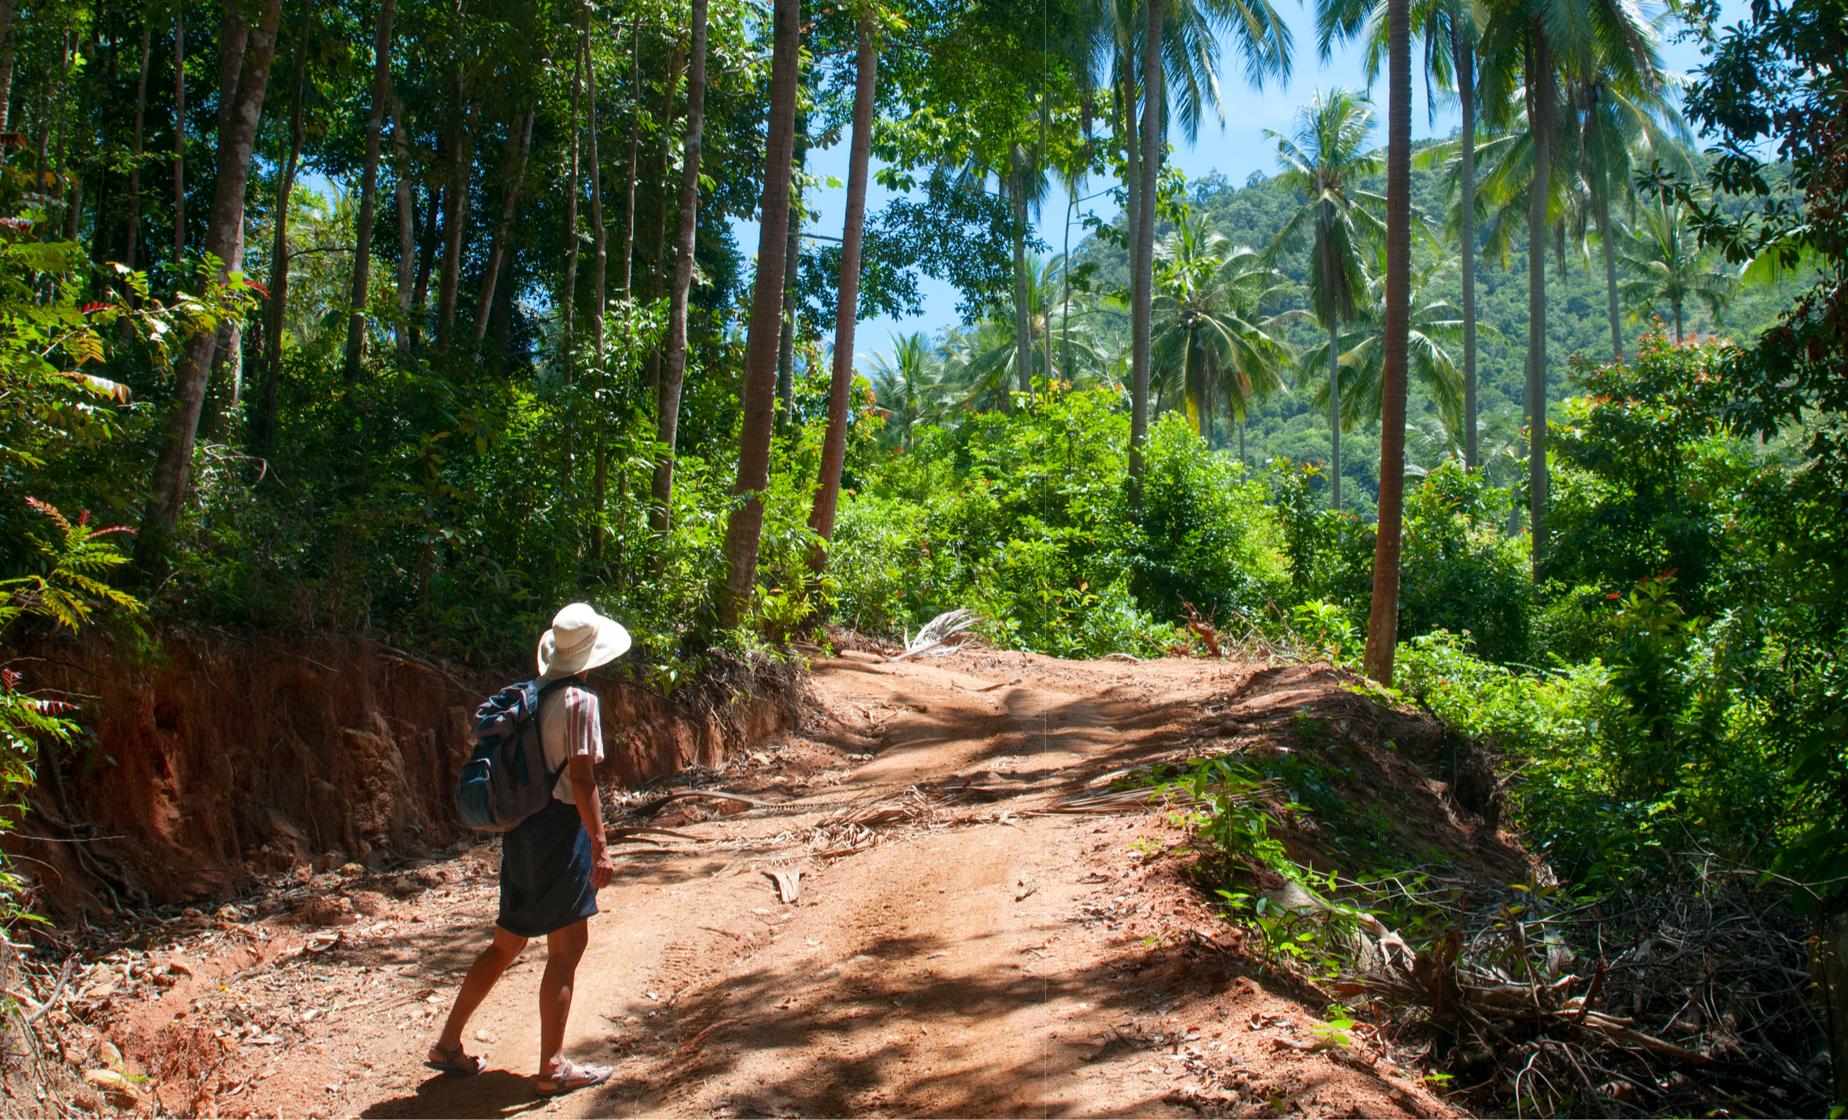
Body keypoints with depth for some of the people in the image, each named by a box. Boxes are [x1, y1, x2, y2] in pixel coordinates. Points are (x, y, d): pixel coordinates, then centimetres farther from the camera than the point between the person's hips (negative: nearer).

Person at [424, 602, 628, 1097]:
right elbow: (581, 779, -18)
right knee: (566, 948, 2)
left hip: (524, 828, 8)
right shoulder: (579, 701, -14)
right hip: (561, 830, -8)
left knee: (507, 942, 19)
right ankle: (553, 1067, 8)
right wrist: (600, 846, -17)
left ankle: (449, 1044, 26)